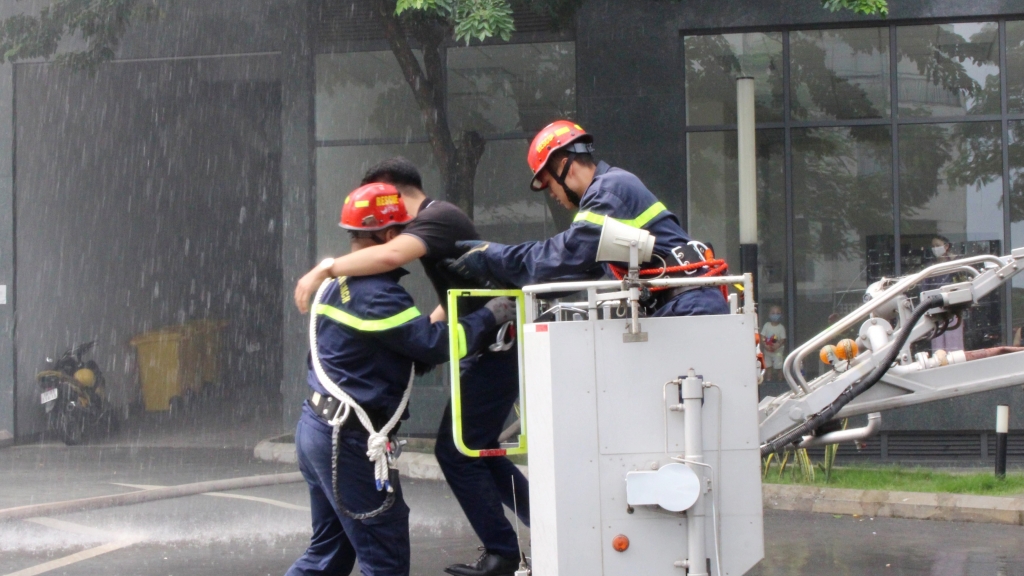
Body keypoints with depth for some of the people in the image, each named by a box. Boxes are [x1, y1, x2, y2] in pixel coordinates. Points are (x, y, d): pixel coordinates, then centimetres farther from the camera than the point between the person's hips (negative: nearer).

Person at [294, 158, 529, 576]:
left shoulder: (437, 218, -15)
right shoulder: (436, 220, 18)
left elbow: (390, 255, -36)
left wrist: (325, 270, -32)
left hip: (493, 349, -10)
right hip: (488, 347, 10)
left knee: (456, 450, -7)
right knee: (476, 448, 17)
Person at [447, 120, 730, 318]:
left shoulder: (612, 188, -10)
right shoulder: (609, 190, 22)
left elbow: (566, 257, -16)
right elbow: (577, 261, 21)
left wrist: (492, 258, -6)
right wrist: (491, 253, 16)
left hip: (690, 308, -10)